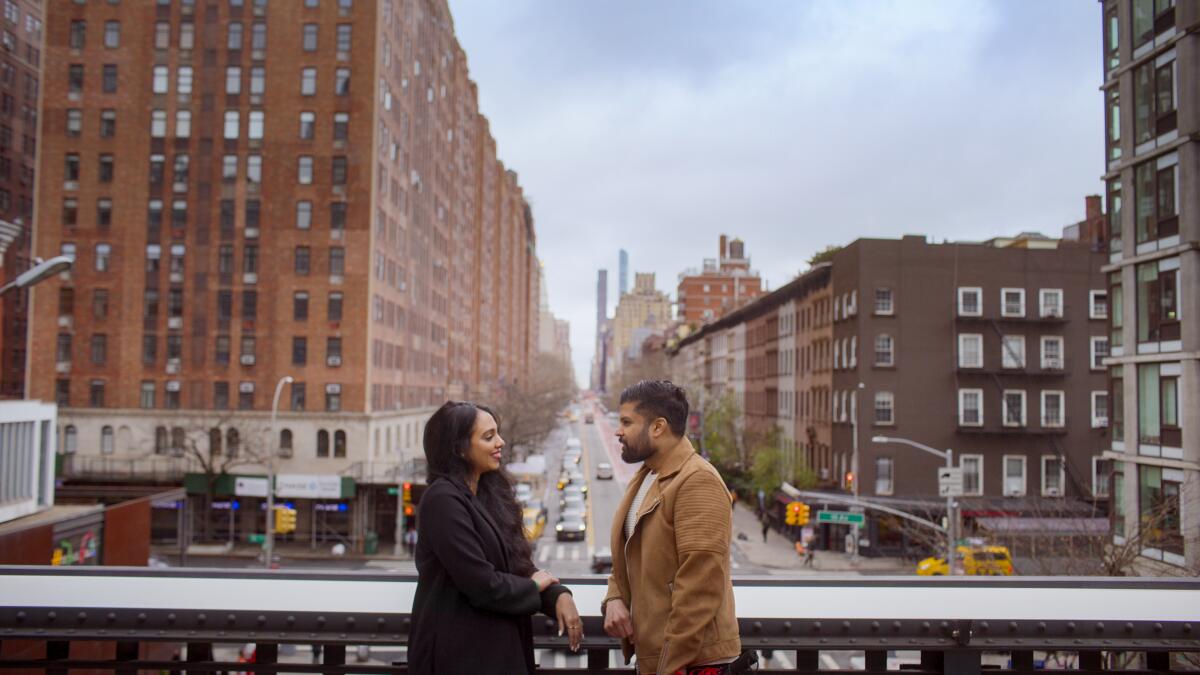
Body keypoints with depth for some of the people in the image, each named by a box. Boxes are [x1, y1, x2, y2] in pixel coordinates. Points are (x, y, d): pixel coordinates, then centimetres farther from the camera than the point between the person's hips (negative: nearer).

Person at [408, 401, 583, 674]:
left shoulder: (489, 495, 9)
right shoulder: (443, 499, -18)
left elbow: (517, 565, 10)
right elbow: (481, 584, -23)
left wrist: (558, 595, -8)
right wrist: (533, 587, -6)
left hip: (497, 644, 8)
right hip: (460, 650, -8)